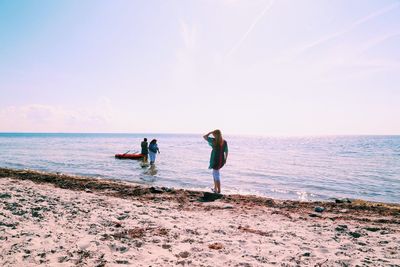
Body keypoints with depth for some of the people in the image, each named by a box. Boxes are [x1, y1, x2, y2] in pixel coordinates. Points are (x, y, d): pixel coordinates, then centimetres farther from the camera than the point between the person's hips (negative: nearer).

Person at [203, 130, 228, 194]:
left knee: (216, 174, 4)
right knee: (215, 172, 23)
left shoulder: (214, 141, -11)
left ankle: (219, 191, 7)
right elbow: (226, 151, 5)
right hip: (222, 160, 5)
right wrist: (225, 159, 16)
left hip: (215, 160, -5)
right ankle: (215, 188, 27)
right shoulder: (224, 142, 1)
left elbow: (204, 137, 0)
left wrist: (210, 132, 9)